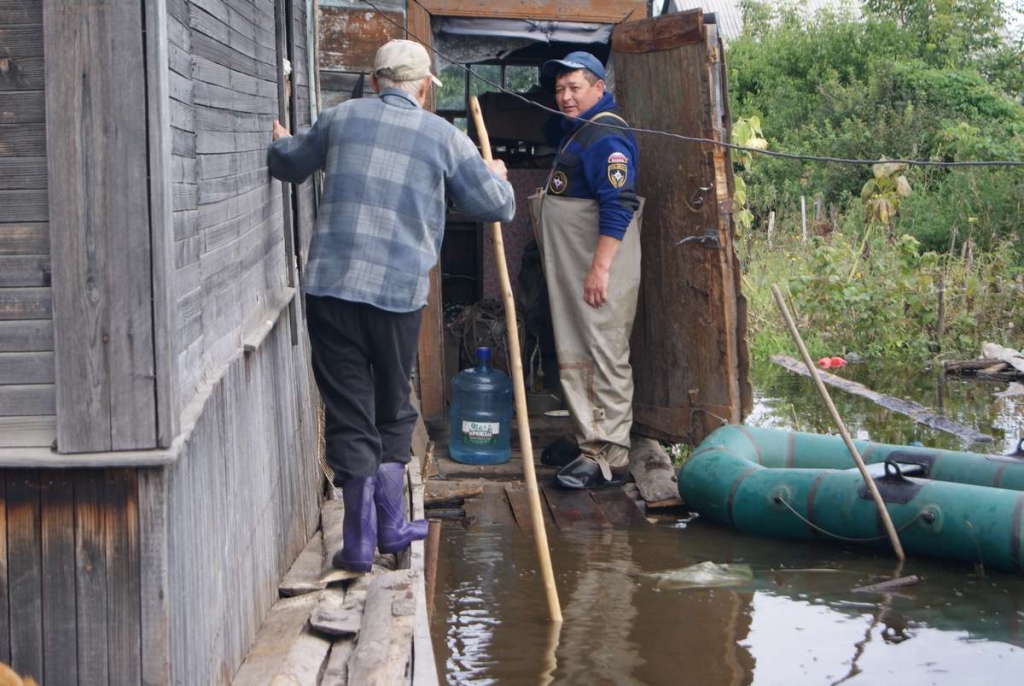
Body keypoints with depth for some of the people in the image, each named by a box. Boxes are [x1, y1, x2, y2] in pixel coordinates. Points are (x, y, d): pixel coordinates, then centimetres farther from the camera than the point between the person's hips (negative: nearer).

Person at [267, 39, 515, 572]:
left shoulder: (342, 118, 8)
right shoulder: (444, 137, 4)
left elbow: (287, 164, 23)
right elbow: (497, 206, 10)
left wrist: (280, 141, 47)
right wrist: (498, 176, 33)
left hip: (330, 285, 1)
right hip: (400, 290, 0)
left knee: (348, 409, 5)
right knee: (393, 408, 17)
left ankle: (360, 538, 4)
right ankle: (390, 524, 24)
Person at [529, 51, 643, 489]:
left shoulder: (605, 136, -15)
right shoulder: (575, 133, 20)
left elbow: (618, 206, -24)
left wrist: (601, 267, -27)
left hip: (600, 272, -11)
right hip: (571, 272, 11)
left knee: (604, 359, -10)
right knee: (575, 359, 16)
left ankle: (608, 461, -9)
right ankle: (587, 443, 27)